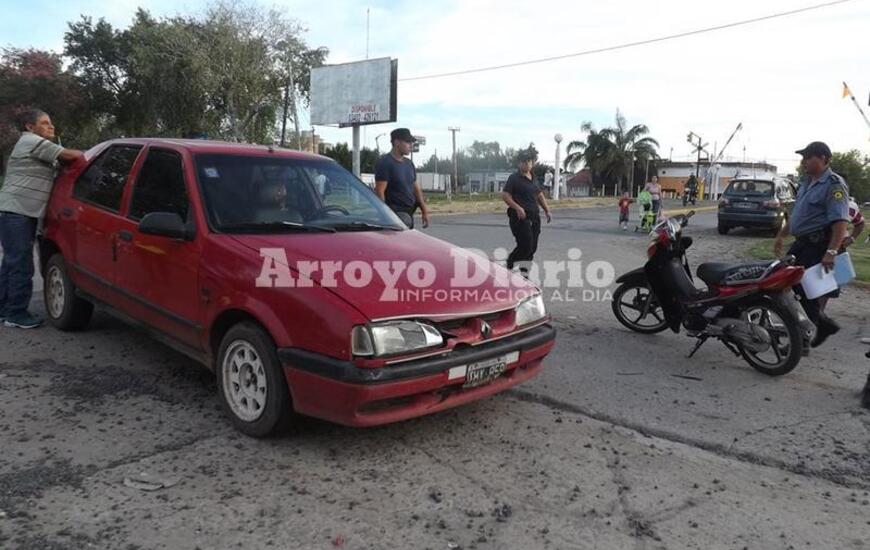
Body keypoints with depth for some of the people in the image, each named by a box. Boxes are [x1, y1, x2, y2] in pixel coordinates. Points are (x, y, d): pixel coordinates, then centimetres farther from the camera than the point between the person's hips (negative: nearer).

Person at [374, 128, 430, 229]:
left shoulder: (409, 163, 16)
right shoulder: (385, 163, -10)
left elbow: (416, 188, 21)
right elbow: (380, 192, -15)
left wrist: (424, 210, 14)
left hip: (408, 214, 9)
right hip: (394, 213, -8)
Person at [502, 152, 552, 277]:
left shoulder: (533, 178, 16)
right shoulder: (514, 178, -5)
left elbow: (540, 195, 26)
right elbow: (505, 195, -12)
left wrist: (547, 211, 17)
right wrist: (518, 208, -22)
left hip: (534, 216, 7)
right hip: (520, 217, -7)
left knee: (532, 248, 5)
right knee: (525, 246, -14)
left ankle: (524, 275, 13)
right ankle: (508, 264, 9)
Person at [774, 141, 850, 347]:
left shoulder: (834, 185, -15)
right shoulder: (807, 182, 14)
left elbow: (840, 221, -25)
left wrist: (831, 252, -33)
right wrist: (781, 236, 25)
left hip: (818, 246, -10)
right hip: (802, 243, 10)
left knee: (806, 292, -6)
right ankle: (824, 324, 24)